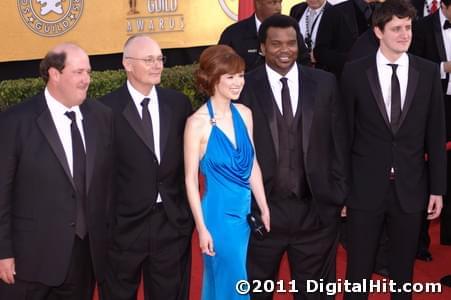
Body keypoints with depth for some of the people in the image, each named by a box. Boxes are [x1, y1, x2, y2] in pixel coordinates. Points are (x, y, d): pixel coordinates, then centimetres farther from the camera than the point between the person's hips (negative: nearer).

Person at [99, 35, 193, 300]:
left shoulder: (179, 103, 3)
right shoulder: (107, 108, -10)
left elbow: (189, 158, 9)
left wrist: (189, 211, 7)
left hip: (173, 221, 4)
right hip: (124, 224, -3)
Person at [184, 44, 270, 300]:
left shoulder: (244, 114, 1)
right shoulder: (198, 123, -14)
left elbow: (253, 166, 9)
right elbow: (191, 179, -11)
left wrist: (265, 210, 10)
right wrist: (202, 228, -12)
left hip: (246, 211, 5)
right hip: (219, 214, -5)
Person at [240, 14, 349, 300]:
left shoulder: (325, 83, 2)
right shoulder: (244, 88, -5)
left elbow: (339, 142, 5)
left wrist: (341, 194, 4)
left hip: (317, 209, 2)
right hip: (261, 209, -1)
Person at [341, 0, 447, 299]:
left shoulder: (429, 72, 1)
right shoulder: (355, 72, -4)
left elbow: (436, 134, 3)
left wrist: (438, 187, 2)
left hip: (410, 188, 2)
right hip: (365, 187, -1)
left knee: (403, 272, 14)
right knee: (358, 272, 8)